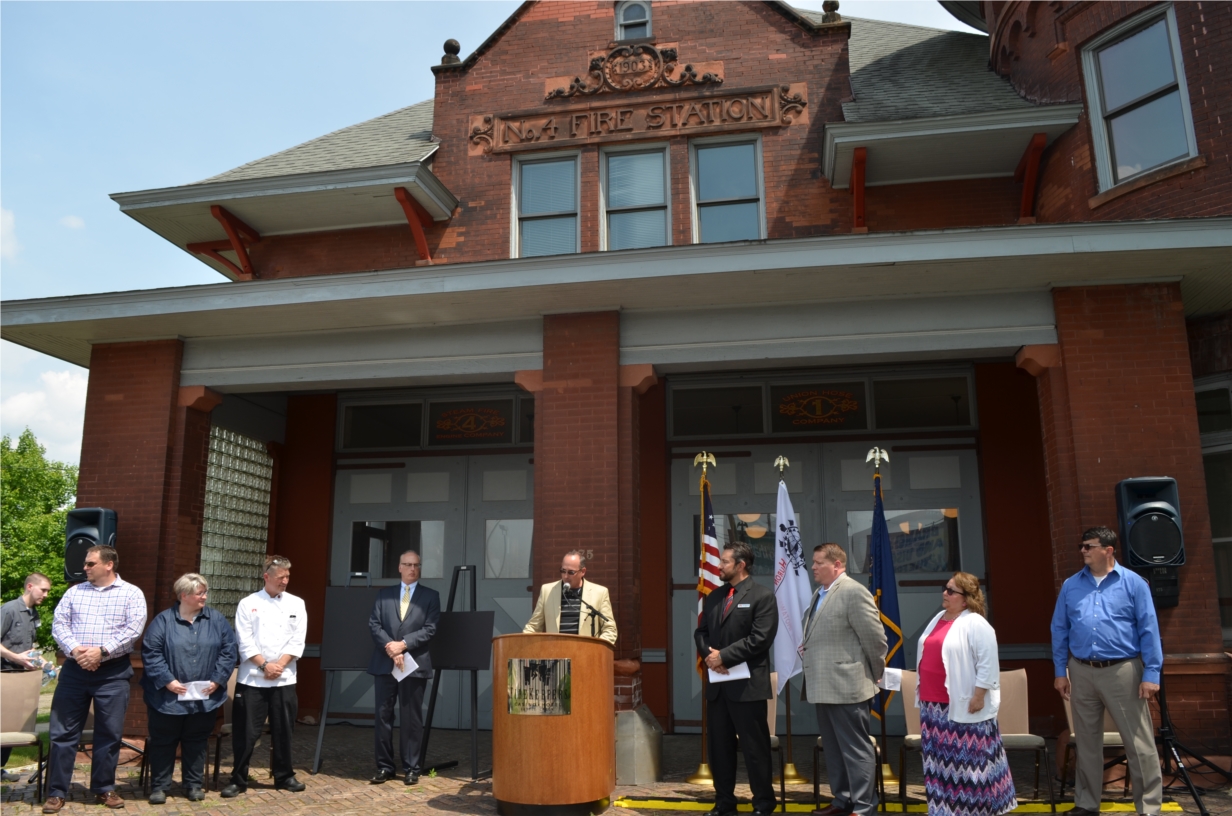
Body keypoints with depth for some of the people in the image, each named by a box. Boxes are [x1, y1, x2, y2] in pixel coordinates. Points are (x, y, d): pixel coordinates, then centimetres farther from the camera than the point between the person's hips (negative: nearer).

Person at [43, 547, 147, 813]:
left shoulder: (131, 593, 0)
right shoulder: (74, 591, 10)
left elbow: (133, 629, -10)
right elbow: (59, 623, 2)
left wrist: (102, 651, -18)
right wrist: (74, 649, -15)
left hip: (113, 672, -2)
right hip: (74, 669, 3)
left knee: (109, 733, 5)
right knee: (63, 731, 4)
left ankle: (104, 788, 18)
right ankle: (56, 791, 14)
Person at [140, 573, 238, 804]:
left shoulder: (216, 619, 4)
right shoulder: (163, 620, -4)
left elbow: (228, 651, 3)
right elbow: (150, 653, -9)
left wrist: (217, 680, -6)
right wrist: (167, 681, -16)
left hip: (204, 697, 2)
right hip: (168, 697, -2)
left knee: (197, 742, 11)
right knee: (163, 742, 7)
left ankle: (194, 784, 23)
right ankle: (159, 786, 20)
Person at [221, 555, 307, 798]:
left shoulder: (296, 604, 5)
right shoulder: (248, 604, 0)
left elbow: (297, 642, 0)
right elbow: (245, 643, -5)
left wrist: (279, 665, -10)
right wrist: (264, 665, -13)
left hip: (284, 678, 2)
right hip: (252, 678, -2)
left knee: (283, 730, 9)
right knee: (245, 731, 1)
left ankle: (284, 776, 23)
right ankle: (238, 780, 15)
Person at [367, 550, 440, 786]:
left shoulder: (431, 596, 6)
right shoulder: (384, 594, 13)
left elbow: (429, 629, -4)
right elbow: (374, 624, 3)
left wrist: (403, 644, -14)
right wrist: (389, 647, -12)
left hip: (414, 664, -2)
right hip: (384, 664, 2)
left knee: (411, 719, 3)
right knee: (383, 716, 5)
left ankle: (411, 768, 10)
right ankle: (384, 767, 14)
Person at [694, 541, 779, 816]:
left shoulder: (762, 595, -7)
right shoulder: (714, 596, 14)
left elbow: (760, 638, -15)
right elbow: (701, 631, 15)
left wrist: (724, 655, -15)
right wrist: (708, 654, -7)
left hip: (747, 684, -6)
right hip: (717, 683, 6)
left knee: (754, 747, 3)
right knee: (718, 745, 11)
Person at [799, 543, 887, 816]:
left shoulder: (853, 592, -15)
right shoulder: (819, 593, 13)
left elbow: (875, 637, -14)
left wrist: (876, 674, -3)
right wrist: (807, 647, 5)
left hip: (846, 685, -9)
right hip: (824, 686, 9)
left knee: (855, 749, 2)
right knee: (833, 748, 18)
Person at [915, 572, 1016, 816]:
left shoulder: (975, 624, -12)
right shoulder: (938, 619, 14)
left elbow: (988, 663, -17)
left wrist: (978, 696, -19)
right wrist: (924, 693, 20)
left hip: (963, 705, -8)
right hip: (934, 704, 8)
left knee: (968, 758, 0)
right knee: (940, 759, 13)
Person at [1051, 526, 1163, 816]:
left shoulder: (1134, 583, -3)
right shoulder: (1071, 585, 6)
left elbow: (1149, 630, -5)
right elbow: (1059, 630, 9)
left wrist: (1151, 673, -10)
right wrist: (1060, 671, 7)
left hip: (1122, 672, -3)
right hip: (1082, 673, 4)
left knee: (1139, 744, 2)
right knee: (1087, 743, 14)